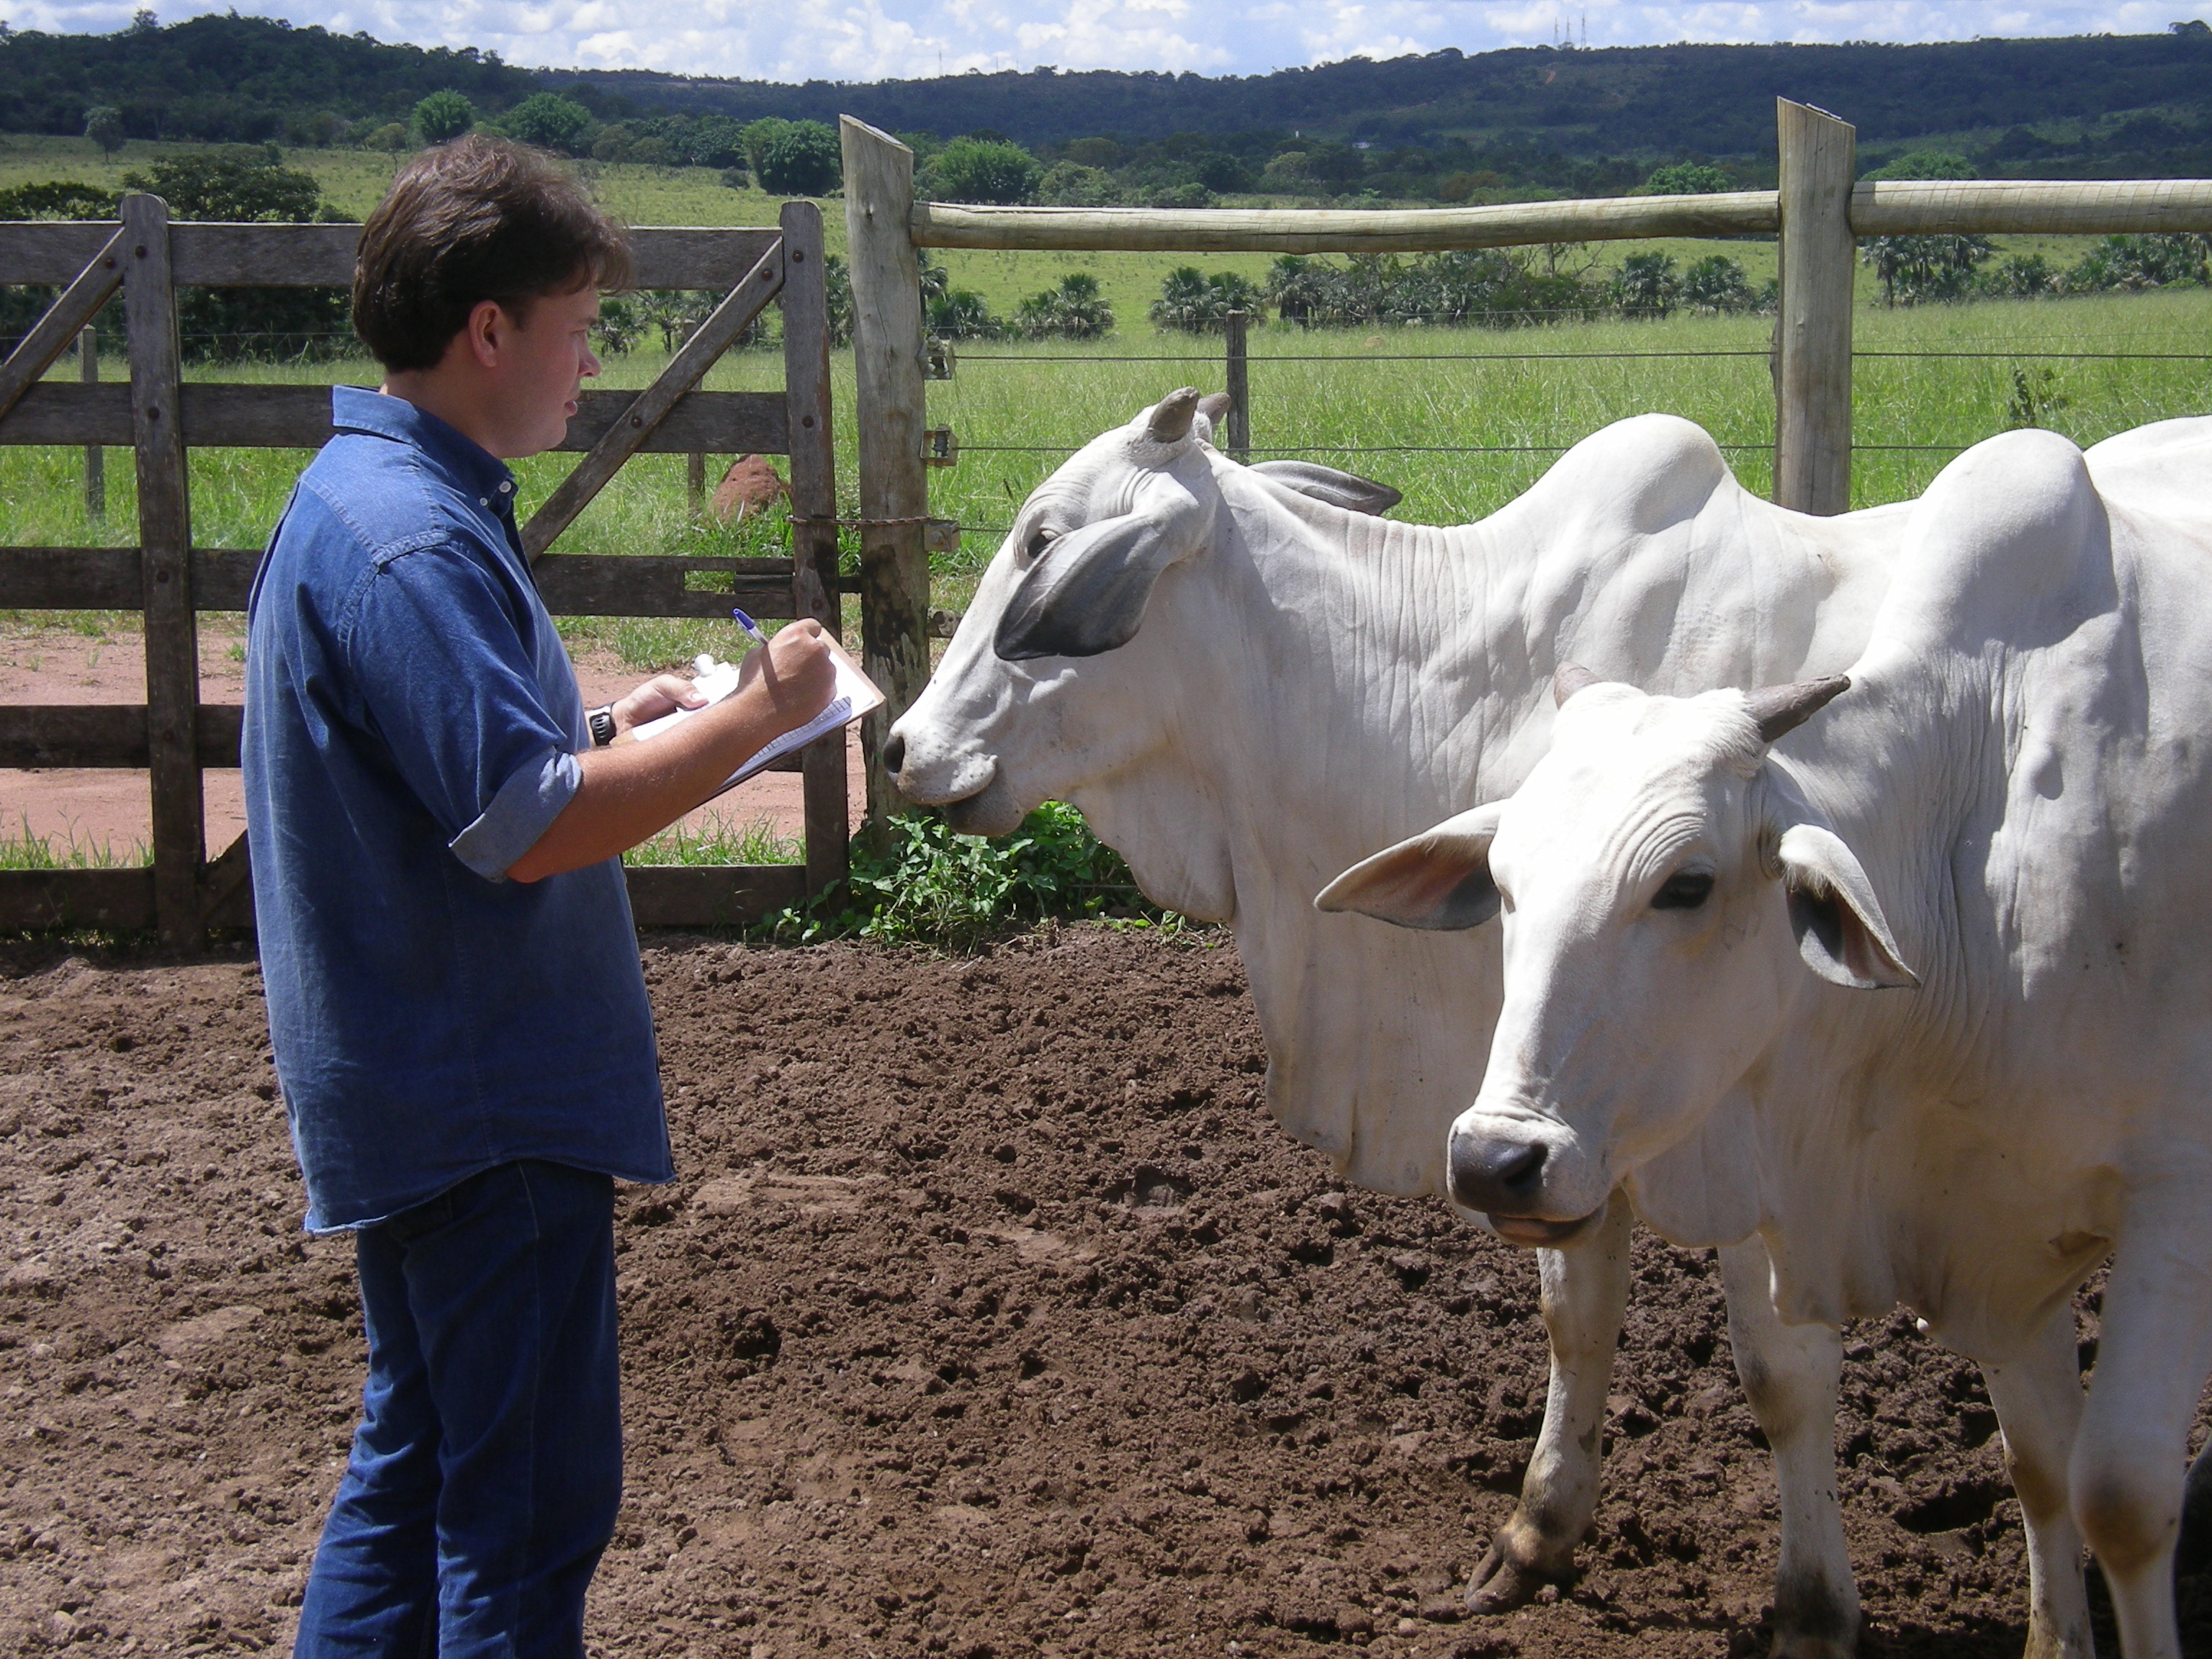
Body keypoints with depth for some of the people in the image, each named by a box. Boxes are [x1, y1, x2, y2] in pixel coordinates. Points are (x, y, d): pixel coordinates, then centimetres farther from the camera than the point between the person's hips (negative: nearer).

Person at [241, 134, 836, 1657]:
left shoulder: (372, 500, 11)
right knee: (530, 1502, -2)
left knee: (422, 1454, 20)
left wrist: (609, 728, 10)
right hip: (488, 1114, -11)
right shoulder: (414, 540, -22)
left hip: (415, 1099, 11)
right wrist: (749, 718, -18)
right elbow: (532, 830, -26)